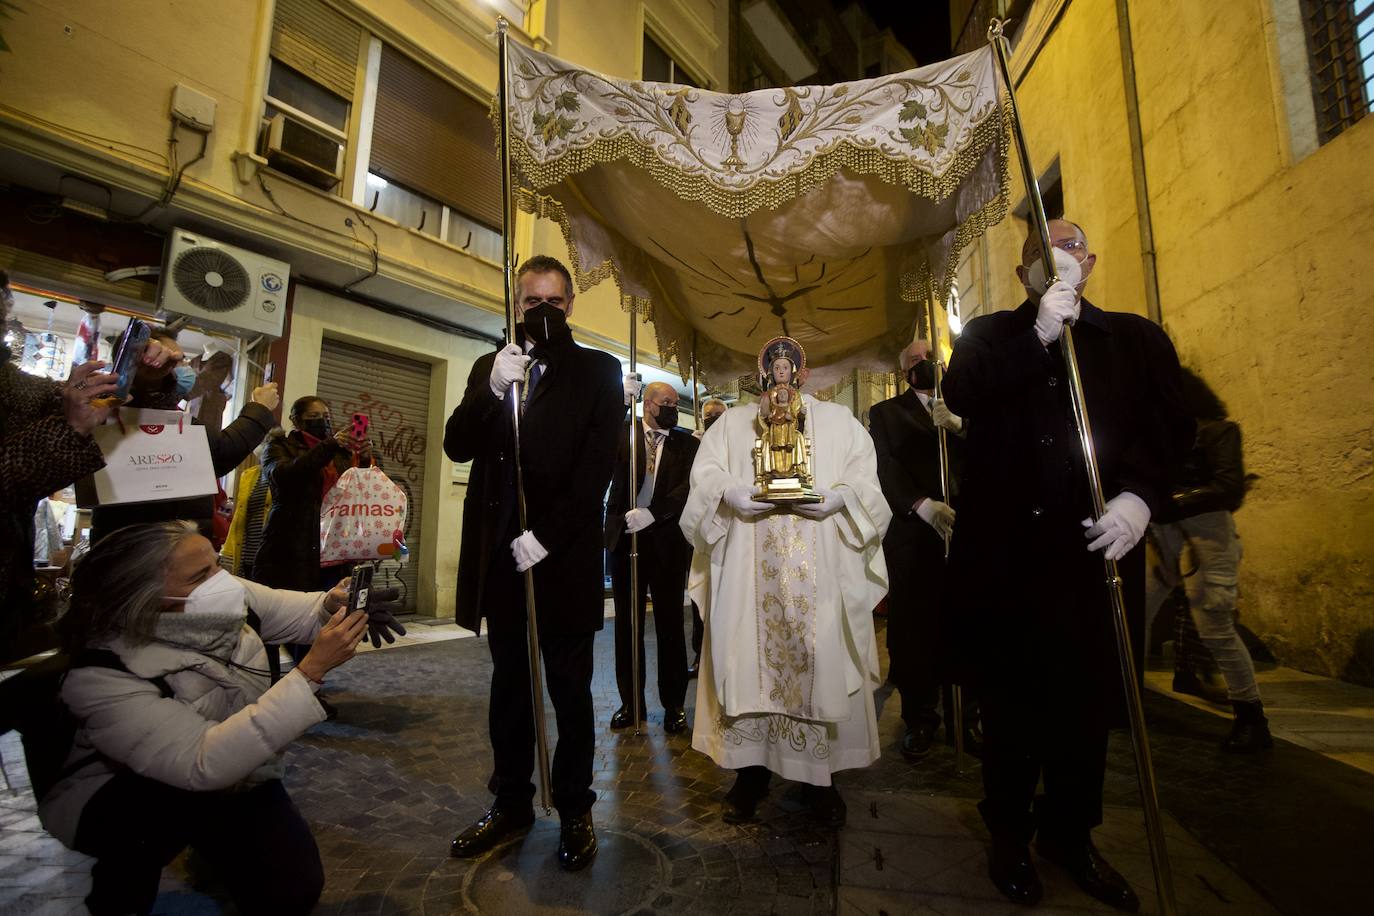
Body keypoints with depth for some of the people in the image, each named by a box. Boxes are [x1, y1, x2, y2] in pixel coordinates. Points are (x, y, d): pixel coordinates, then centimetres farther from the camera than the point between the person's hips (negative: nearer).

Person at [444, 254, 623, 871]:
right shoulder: (490, 367, 14)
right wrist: (495, 389, -13)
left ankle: (575, 811, 24)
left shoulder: (598, 371, 2)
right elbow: (456, 447, 3)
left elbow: (596, 466, -7)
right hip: (499, 554, 4)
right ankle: (510, 803, 31)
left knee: (569, 689, 8)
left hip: (564, 555, -3)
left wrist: (544, 536, -14)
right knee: (508, 684, 15)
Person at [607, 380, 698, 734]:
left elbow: (687, 487, -7)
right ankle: (630, 701, 25)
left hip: (667, 541, -1)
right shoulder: (622, 434, 6)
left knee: (669, 623, 6)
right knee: (627, 622, 10)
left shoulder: (686, 443, 5)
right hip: (625, 536, 1)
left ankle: (674, 704, 19)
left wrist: (652, 513, -20)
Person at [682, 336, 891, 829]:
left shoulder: (839, 421, 15)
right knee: (749, 659, 1)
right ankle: (750, 770, 17)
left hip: (821, 571, 0)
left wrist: (840, 495, -14)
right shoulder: (731, 423, 16)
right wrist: (730, 493, -16)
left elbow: (865, 479, 7)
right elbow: (704, 475, 5)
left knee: (822, 659, 1)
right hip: (750, 571, 1)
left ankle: (822, 775, 17)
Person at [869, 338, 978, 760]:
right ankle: (920, 718, 15)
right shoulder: (885, 412, 12)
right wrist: (923, 505, -16)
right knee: (912, 628, 2)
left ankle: (964, 718, 18)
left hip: (964, 529, 2)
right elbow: (885, 467, -2)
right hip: (909, 535, -1)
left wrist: (959, 425, -12)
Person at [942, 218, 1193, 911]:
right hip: (1004, 552, -1)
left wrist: (1139, 495, -17)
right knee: (1010, 699, 10)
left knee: (1087, 700, 11)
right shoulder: (990, 333, 10)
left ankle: (1070, 835, 34)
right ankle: (1009, 832, 29)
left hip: (1094, 549, 2)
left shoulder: (1136, 338, 12)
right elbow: (960, 394, -10)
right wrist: (1041, 333, -16)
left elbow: (1170, 426, 0)